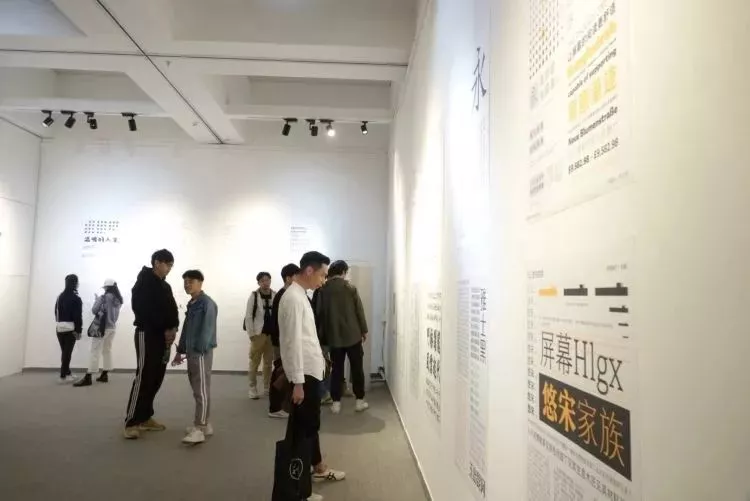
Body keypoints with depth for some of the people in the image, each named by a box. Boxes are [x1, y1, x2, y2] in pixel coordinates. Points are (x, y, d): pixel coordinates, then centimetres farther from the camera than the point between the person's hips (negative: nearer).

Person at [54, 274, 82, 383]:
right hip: (70, 328, -7)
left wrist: (59, 322, 15)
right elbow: (78, 316, -13)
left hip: (59, 327, 7)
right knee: (67, 352, -2)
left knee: (64, 351, 15)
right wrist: (79, 330, -9)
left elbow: (56, 312, 12)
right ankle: (63, 376, -1)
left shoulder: (60, 296, 11)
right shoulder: (76, 298, -10)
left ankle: (67, 373, 23)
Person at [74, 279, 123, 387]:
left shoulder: (104, 297, -13)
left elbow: (94, 310, -9)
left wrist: (97, 300, 7)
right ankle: (104, 375, 15)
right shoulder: (119, 299, 7)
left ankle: (88, 378, -7)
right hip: (112, 327, 7)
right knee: (107, 350, 12)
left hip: (102, 327, -7)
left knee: (95, 352, -7)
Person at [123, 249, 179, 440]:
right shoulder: (144, 283, -7)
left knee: (156, 379, 7)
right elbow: (143, 310, -16)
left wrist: (173, 328, -6)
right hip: (147, 334, -7)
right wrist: (165, 329, -14)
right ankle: (131, 422, -6)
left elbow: (172, 310, 13)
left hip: (163, 336, 8)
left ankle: (145, 418, 15)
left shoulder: (165, 286, 17)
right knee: (144, 377, -10)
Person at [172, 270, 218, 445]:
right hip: (191, 352, 9)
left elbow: (207, 330, -17)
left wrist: (200, 350, -20)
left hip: (201, 352, -9)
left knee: (202, 391, -6)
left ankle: (199, 429, -4)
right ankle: (203, 424, 23)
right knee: (197, 390, 14)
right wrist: (180, 350, 19)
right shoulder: (191, 304, 16)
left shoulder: (207, 303, -11)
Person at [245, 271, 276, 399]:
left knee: (268, 362, 12)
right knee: (254, 362, 3)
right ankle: (253, 388, 16)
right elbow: (248, 317, -6)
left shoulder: (275, 295, 2)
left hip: (272, 334, 3)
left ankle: (267, 388, 23)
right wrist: (251, 334, -10)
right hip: (258, 334, -3)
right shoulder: (254, 296, -6)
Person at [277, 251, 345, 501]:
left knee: (311, 423, 22)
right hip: (304, 373, -10)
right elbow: (293, 342, -22)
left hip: (311, 370, 10)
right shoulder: (293, 298, -20)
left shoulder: (300, 295, 11)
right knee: (301, 427, 0)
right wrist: (297, 382, -22)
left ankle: (319, 468, 39)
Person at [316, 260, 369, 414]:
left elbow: (320, 312, 4)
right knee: (357, 368, 8)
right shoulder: (350, 287, -6)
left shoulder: (323, 290, 1)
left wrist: (325, 333, 14)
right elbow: (359, 310, -5)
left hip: (334, 336, 2)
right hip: (352, 334, -2)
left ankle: (336, 403, 10)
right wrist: (364, 330, 6)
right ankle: (360, 401, 13)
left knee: (336, 369, 8)